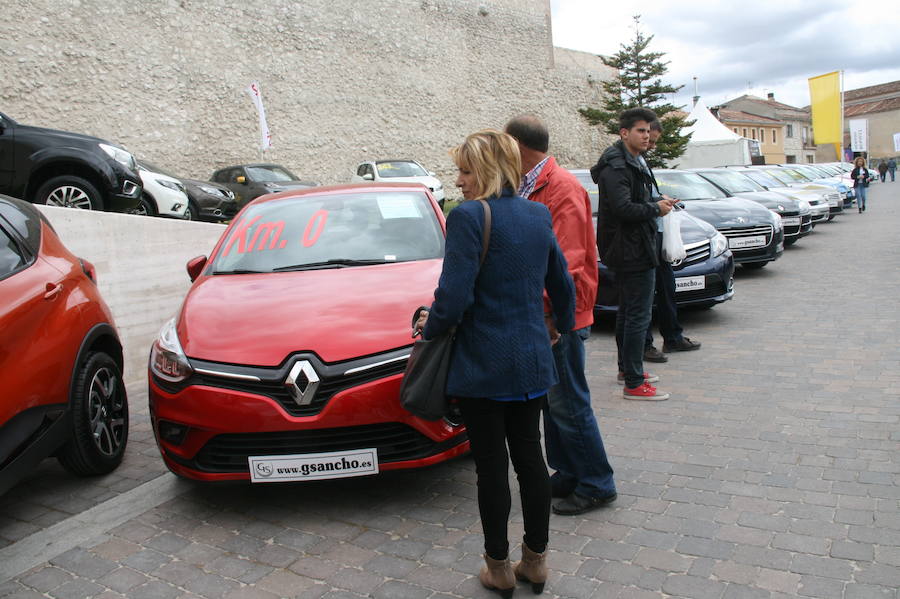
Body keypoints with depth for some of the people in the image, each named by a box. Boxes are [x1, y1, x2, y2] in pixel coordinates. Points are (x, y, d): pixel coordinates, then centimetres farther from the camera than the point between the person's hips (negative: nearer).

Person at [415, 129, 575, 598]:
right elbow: (562, 284, 16)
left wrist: (430, 326, 0)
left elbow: (454, 297, -20)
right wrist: (562, 327, 33)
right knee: (529, 457, 15)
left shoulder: (467, 217, -15)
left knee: (491, 465, 6)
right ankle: (536, 561, 28)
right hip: (532, 361, 7)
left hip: (482, 366, -6)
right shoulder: (538, 216, 6)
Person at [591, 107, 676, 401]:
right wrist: (656, 208, -14)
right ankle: (634, 384, -4)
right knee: (638, 316, -8)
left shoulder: (629, 162, 17)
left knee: (627, 312, 19)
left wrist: (658, 202, 7)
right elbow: (623, 208, -27)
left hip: (628, 251, 11)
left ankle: (628, 368, 33)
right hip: (634, 252, -11)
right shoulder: (616, 166, -17)